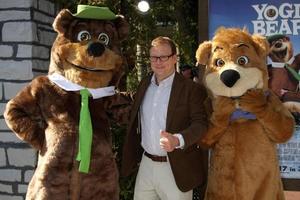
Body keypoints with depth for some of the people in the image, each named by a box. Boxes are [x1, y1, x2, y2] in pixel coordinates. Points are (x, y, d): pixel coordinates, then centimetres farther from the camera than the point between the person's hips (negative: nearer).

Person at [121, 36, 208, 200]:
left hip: (176, 169, -5)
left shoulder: (192, 89, -11)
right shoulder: (144, 84, 7)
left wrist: (178, 140, -32)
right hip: (146, 164, 5)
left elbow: (201, 123, -17)